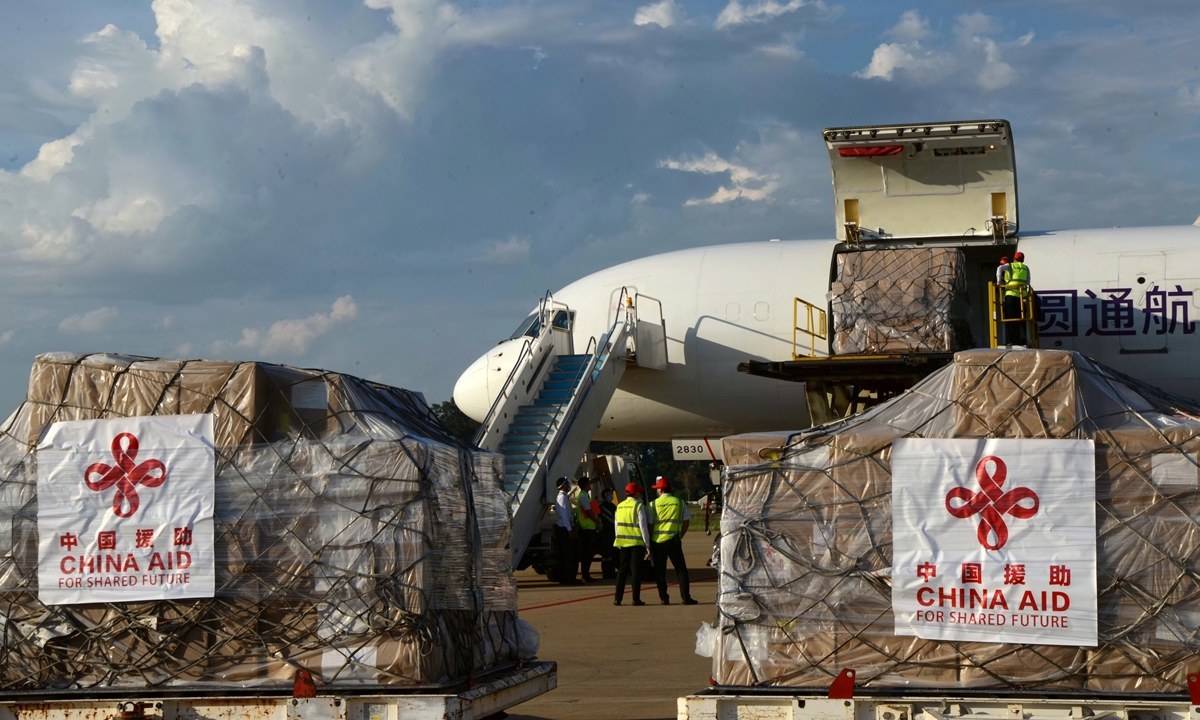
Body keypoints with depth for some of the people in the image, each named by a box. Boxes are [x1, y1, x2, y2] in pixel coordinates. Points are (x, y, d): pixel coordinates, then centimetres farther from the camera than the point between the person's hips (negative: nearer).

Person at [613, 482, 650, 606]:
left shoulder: (619, 506, 7)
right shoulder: (638, 505, -9)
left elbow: (617, 525, 11)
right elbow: (643, 526, -11)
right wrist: (647, 543, -6)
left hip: (623, 542, 5)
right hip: (637, 542, -5)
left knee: (622, 570, 8)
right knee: (636, 570, 0)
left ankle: (617, 598, 5)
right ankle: (636, 598, -1)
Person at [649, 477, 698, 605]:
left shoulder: (654, 504, 0)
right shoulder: (680, 503, 5)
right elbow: (686, 521, 6)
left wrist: (649, 541, 8)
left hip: (656, 541, 0)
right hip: (672, 540, 0)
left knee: (660, 571, 8)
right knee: (681, 569, 6)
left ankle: (664, 598, 4)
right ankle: (686, 598, -1)